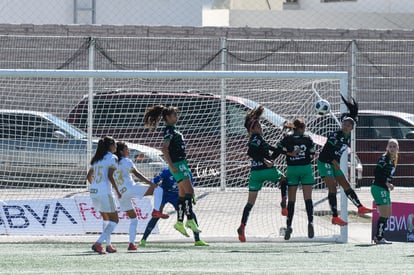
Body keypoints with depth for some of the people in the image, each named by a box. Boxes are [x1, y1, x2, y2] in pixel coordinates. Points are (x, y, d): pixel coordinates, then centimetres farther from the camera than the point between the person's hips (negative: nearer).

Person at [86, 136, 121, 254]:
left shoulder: (96, 159, 16)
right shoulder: (112, 158, -6)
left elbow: (89, 176, 20)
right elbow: (110, 176, -17)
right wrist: (117, 191, -10)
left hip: (93, 192, 7)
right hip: (105, 192, -7)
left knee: (106, 219, 23)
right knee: (114, 220, 1)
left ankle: (108, 245, 23)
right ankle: (98, 243, -15)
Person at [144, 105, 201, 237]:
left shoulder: (173, 129, 18)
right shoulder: (168, 130, -11)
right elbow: (164, 148, -19)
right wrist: (172, 166, -23)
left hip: (181, 163, 10)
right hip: (177, 164, -10)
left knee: (183, 194, 9)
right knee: (189, 191, -15)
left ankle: (179, 222, 11)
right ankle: (190, 220, -17)